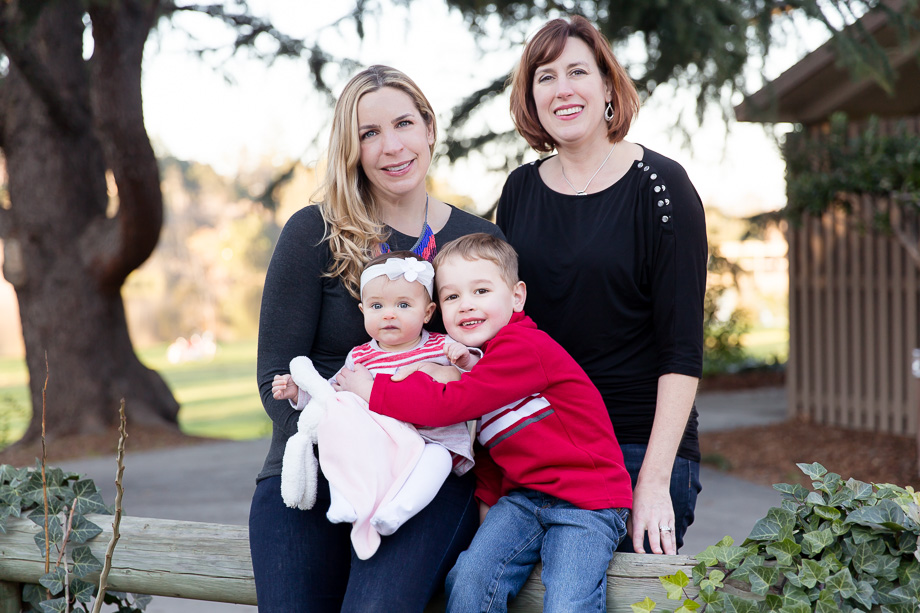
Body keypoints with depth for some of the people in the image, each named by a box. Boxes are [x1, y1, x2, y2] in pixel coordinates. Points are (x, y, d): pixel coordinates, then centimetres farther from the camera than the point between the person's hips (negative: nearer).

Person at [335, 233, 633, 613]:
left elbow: (449, 404, -24)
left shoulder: (523, 347, -17)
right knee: (468, 580, -12)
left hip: (587, 499, -8)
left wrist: (372, 391, -15)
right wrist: (489, 497, 8)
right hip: (523, 495, 8)